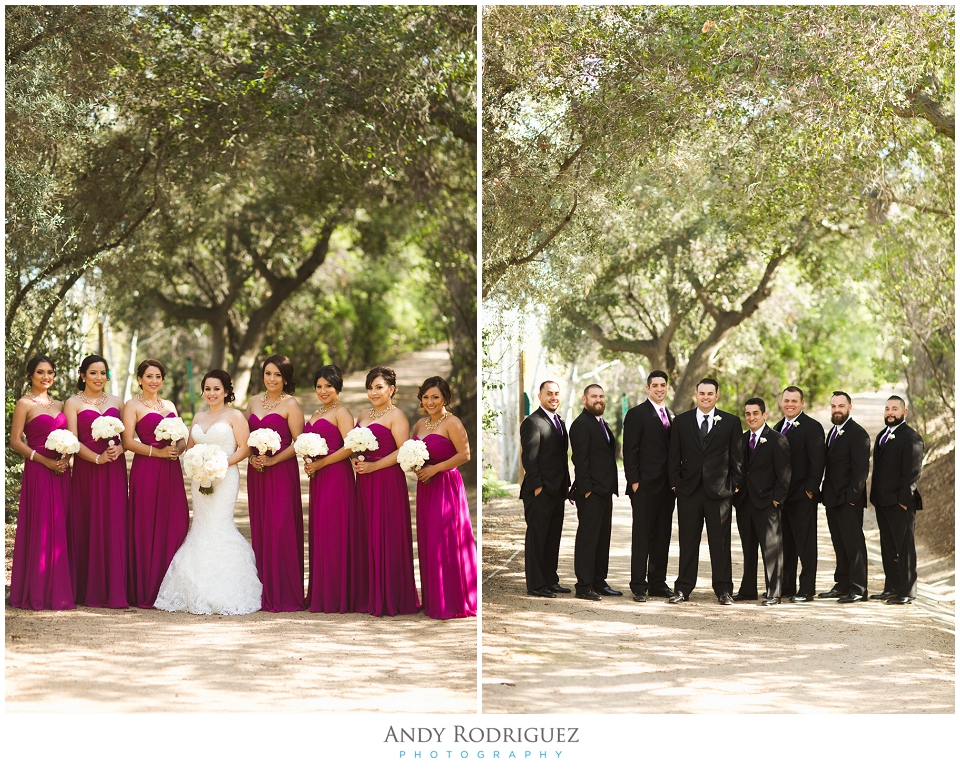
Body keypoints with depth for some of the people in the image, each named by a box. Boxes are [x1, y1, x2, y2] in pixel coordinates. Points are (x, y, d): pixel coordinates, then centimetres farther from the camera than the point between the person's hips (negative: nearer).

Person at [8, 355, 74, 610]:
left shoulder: (59, 405, 16)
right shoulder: (25, 404, -1)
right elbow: (16, 442, -7)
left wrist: (66, 458, -3)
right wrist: (46, 461, -14)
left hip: (61, 473, 6)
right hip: (37, 472, -6)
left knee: (60, 530, 5)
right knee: (39, 530, -5)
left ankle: (58, 590, 10)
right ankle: (37, 593, -1)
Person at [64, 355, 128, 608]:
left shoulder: (116, 402, 14)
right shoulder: (73, 403, 4)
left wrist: (118, 449, -11)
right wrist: (97, 458, -18)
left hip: (115, 471, 2)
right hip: (86, 470, -2)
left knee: (114, 527, -2)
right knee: (87, 527, -2)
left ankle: (114, 591, 0)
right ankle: (89, 591, 5)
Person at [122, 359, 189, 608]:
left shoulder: (169, 406, 19)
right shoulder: (133, 406, 2)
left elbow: (182, 439, 18)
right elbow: (128, 441, -8)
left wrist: (178, 449, -5)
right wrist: (157, 452, -16)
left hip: (171, 471, 5)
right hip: (146, 470, -5)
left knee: (175, 526, 0)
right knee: (147, 529, -5)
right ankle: (145, 591, 0)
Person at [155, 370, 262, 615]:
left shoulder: (234, 416, -1)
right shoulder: (198, 418, 18)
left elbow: (244, 448, -7)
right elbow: (189, 447, 22)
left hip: (224, 478, -6)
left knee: (218, 526, -12)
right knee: (202, 527, 2)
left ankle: (221, 594, -7)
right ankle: (199, 593, 4)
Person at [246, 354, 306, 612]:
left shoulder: (290, 405, -3)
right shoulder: (253, 402, 14)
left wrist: (273, 460, -16)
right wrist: (251, 457, -2)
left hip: (282, 472, -6)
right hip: (256, 473, 6)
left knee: (281, 529, -8)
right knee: (260, 529, 5)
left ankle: (284, 595, -3)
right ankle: (264, 593, 10)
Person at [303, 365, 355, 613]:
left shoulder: (341, 413, -6)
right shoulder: (316, 414, 19)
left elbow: (349, 446, -17)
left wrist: (321, 463, -16)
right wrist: (307, 464, 6)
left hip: (337, 477, -9)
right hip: (318, 480, 9)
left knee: (334, 534, -7)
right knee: (319, 533, 8)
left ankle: (337, 598, -2)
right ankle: (320, 595, 13)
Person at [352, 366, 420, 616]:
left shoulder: (396, 416, -6)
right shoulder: (363, 415, 17)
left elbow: (403, 451, -14)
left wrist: (373, 466, -17)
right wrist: (355, 461, 0)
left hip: (388, 482, -7)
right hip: (364, 483, 7)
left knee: (386, 537, -5)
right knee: (366, 536, 7)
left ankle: (390, 598, 1)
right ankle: (368, 595, 14)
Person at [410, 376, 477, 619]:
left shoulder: (452, 423, -10)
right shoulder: (420, 424, 13)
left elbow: (465, 455, -16)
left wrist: (434, 469, -16)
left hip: (447, 487, -7)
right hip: (425, 488, 7)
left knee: (446, 544, -7)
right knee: (427, 543, 8)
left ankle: (452, 603, 1)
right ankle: (433, 600, 15)